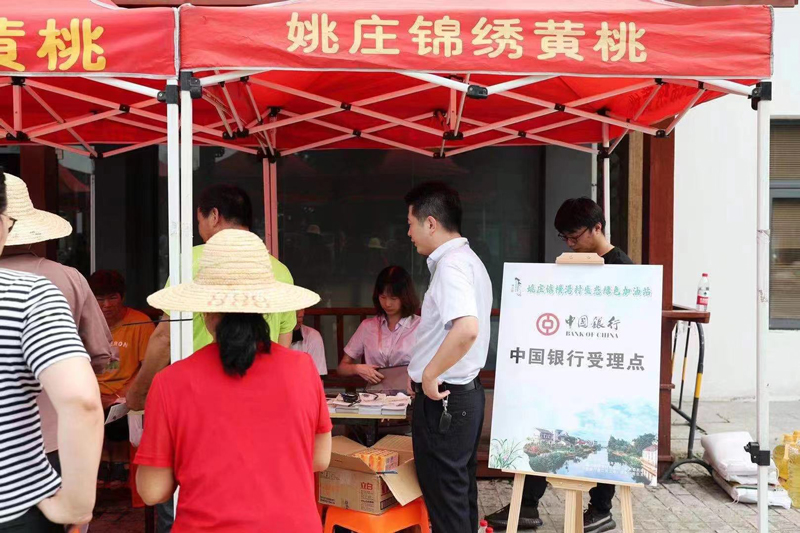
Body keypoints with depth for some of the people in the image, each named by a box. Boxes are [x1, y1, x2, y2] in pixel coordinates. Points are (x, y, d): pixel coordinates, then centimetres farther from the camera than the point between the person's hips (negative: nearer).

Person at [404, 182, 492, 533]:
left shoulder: (450, 265, -20)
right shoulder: (469, 261, 12)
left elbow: (466, 329, -36)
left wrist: (428, 376, -23)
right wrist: (425, 369, 17)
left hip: (443, 400, -10)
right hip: (466, 391, 10)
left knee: (445, 500, 3)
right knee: (462, 492, 20)